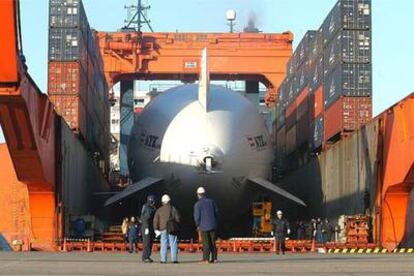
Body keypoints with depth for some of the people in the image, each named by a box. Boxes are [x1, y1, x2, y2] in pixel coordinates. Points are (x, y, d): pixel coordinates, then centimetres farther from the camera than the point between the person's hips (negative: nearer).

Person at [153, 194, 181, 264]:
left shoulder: (159, 210, 3)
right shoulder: (173, 209, -2)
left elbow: (155, 220, 0)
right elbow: (178, 219, -3)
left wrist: (156, 229, 4)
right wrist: (176, 226, 13)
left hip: (163, 229, 2)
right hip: (172, 229, -2)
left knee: (163, 244, 4)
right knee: (173, 244, 2)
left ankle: (163, 259, 0)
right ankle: (174, 259, -2)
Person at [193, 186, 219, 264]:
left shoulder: (197, 204, -8)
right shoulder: (212, 201, 4)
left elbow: (197, 216, -8)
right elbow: (216, 213, 8)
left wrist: (197, 225, 8)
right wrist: (216, 223, 18)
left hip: (204, 226, -3)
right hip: (213, 225, 3)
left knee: (206, 243, 0)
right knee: (213, 243, 9)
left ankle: (206, 259, 0)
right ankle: (214, 258, 9)